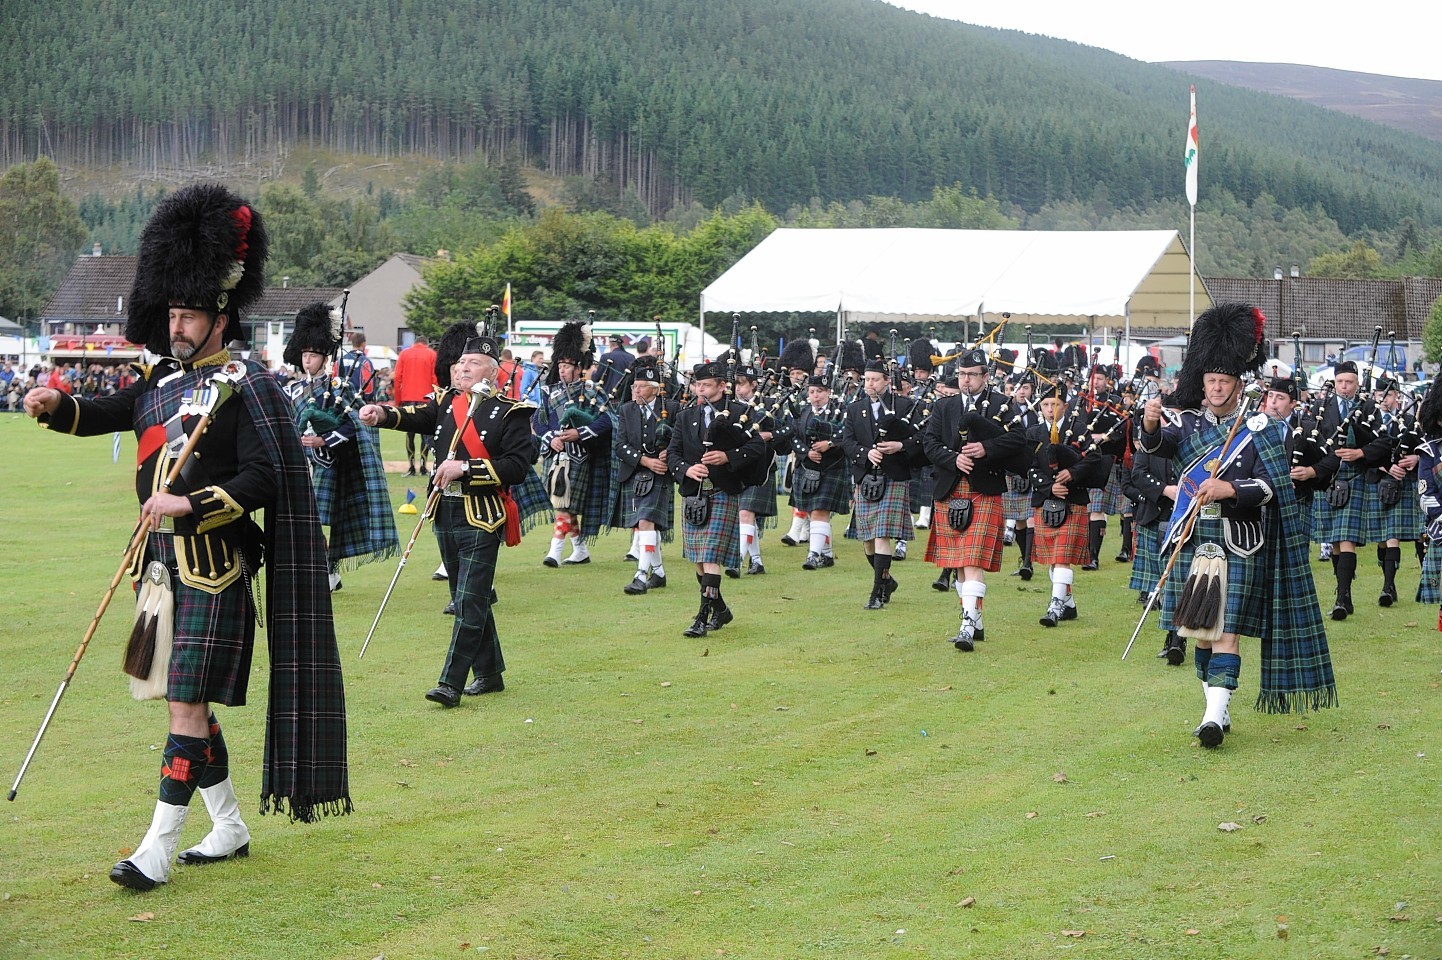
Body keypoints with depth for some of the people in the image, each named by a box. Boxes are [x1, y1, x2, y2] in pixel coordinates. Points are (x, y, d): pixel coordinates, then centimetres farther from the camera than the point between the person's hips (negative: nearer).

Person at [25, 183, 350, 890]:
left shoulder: (244, 386, -10)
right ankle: (228, 829, 27)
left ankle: (158, 848, -7)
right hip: (165, 562, 8)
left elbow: (262, 482, -15)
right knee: (187, 701, 14)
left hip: (214, 569, -8)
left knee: (189, 702, -8)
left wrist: (189, 505, -25)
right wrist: (53, 405, -5)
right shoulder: (163, 379, 12)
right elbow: (105, 414, 16)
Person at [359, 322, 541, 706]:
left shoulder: (510, 412, -7)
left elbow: (518, 466, -15)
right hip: (447, 515, 7)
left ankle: (451, 683, -7)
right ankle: (490, 674, 27)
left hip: (482, 519, -7)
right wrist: (381, 414, -24)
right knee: (469, 599, 15)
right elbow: (415, 415, -4)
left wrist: (466, 468, -20)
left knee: (470, 602, -8)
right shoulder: (448, 401, 11)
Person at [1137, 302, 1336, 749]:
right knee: (1200, 631, 9)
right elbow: (1158, 444, -8)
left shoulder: (1259, 429, -1)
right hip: (1194, 542, 4)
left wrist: (1229, 489, -25)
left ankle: (1216, 717, -14)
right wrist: (1150, 425, -31)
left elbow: (1268, 488, -7)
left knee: (1226, 631, -9)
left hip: (1238, 547, -4)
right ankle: (1217, 710, 21)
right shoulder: (1190, 423, 9)